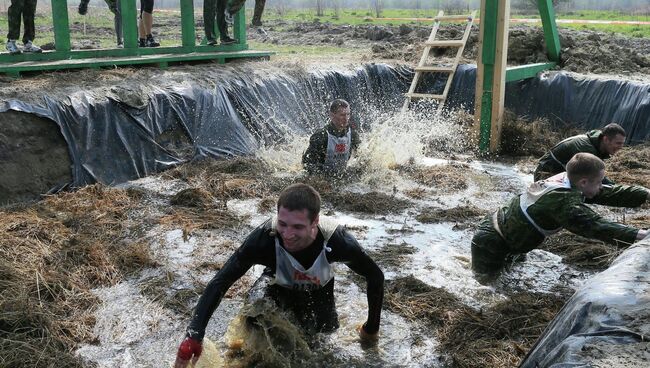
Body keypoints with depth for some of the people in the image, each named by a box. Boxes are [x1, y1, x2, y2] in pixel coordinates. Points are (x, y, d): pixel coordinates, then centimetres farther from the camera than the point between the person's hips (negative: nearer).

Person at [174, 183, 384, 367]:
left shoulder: (336, 240, -41)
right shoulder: (264, 237, -42)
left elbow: (376, 277, -23)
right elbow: (220, 282, -36)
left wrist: (371, 329, -15)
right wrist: (193, 336, -46)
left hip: (318, 288, 0)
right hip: (280, 284, 0)